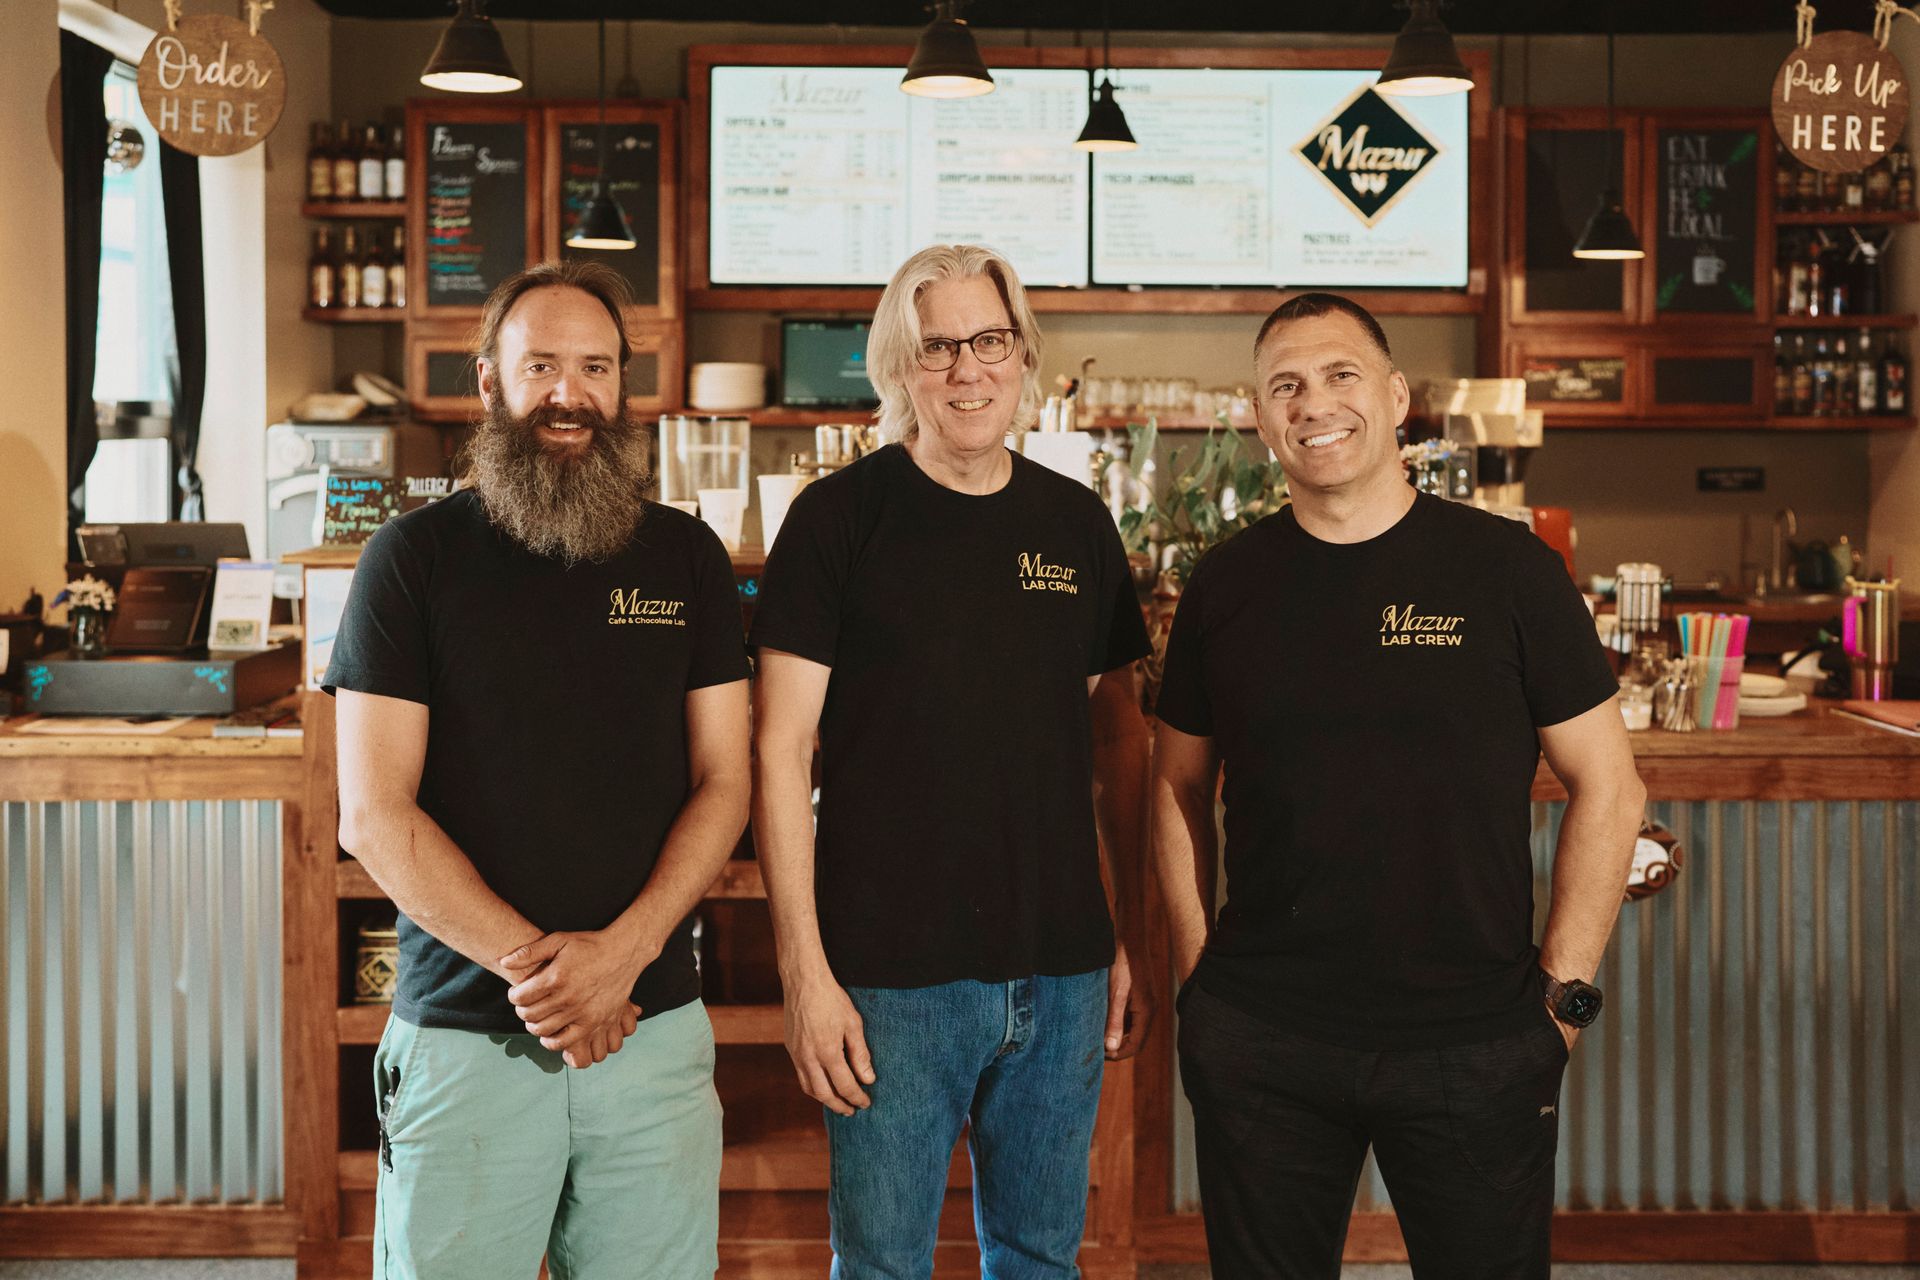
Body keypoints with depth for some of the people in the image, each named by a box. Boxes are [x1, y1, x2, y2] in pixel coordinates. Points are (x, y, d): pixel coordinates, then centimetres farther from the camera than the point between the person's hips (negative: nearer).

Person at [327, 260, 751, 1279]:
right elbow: (374, 816, -6)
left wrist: (622, 950, -10)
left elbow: (724, 783, 5)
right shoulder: (416, 556, -1)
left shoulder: (686, 557, 7)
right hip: (463, 1035, -2)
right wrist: (531, 963, -12)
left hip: (653, 1024, 2)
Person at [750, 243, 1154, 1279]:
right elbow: (781, 754, -7)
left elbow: (1117, 738, 14)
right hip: (891, 975, -4)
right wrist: (803, 970, -12)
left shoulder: (1076, 524, 7)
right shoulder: (840, 517, -5)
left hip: (1062, 974, 4)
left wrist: (1136, 937, 9)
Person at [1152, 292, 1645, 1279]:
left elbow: (1607, 788, 0)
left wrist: (1566, 987, -5)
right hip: (1257, 1040, 2)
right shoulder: (1225, 586, 3)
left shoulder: (1506, 569, -3)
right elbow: (1178, 787, 11)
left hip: (1477, 1044, -1)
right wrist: (1196, 966, 4)